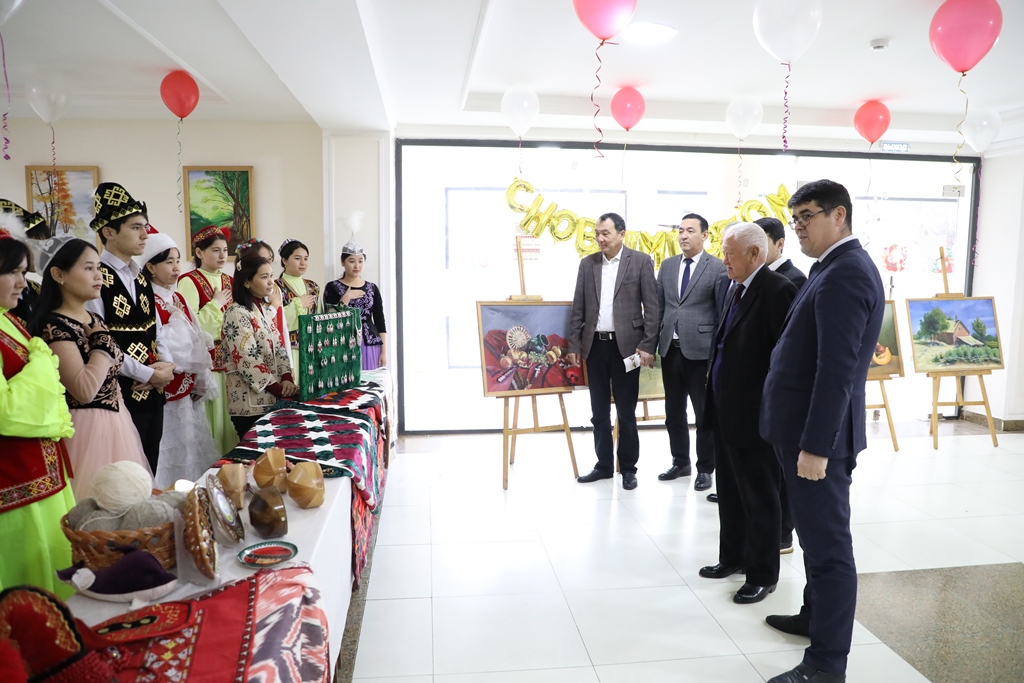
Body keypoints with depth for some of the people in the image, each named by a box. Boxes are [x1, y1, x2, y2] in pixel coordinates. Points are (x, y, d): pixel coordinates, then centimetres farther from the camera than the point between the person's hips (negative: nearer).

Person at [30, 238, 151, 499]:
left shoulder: (94, 319, 9)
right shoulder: (54, 325, -17)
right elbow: (84, 390, -28)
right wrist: (102, 341, -18)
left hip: (115, 422, 9)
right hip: (86, 428, -8)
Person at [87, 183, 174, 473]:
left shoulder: (140, 276, 12)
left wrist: (164, 366, -3)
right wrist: (148, 374, -15)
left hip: (152, 394, 7)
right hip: (119, 394, -7)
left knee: (148, 470, 15)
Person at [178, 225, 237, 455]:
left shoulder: (229, 282, 13)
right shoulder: (189, 281, -7)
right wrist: (216, 304, -10)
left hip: (230, 359, 6)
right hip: (206, 362, -6)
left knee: (230, 418, 8)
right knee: (211, 419, -3)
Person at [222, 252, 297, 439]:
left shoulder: (265, 310, 14)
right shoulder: (236, 313, -12)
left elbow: (279, 348, 11)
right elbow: (248, 361, -18)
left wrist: (286, 378, -6)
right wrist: (279, 389, -17)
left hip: (271, 399, 8)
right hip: (251, 402, -8)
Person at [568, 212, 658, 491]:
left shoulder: (641, 261, -2)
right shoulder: (587, 264, 8)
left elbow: (652, 307, -5)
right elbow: (578, 308, 9)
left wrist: (648, 346, -11)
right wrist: (573, 345, 4)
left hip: (626, 345, -4)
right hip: (595, 345, 4)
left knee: (626, 412, 4)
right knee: (599, 412, 10)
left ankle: (628, 468, 18)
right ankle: (604, 465, 22)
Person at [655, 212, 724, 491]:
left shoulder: (717, 267, -5)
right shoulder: (667, 266, 10)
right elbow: (659, 307, 12)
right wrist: (652, 343, 7)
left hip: (701, 350, -5)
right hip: (671, 349, 5)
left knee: (704, 413, 6)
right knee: (674, 412, 14)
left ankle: (705, 468, 20)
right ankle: (680, 462, 29)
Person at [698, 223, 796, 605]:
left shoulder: (777, 290, -17)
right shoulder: (736, 289, 11)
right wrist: (716, 399, 13)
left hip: (755, 415, -9)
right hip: (725, 412, 9)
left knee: (759, 499, 6)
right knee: (730, 493, 20)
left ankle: (763, 575, 22)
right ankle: (733, 557, 37)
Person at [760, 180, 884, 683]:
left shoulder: (845, 274, -18)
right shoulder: (837, 268, 13)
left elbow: (837, 370, -24)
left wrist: (815, 445, -23)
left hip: (818, 434, -10)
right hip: (808, 427, 10)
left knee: (828, 542, 0)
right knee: (816, 534, 22)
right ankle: (816, 615, 40)